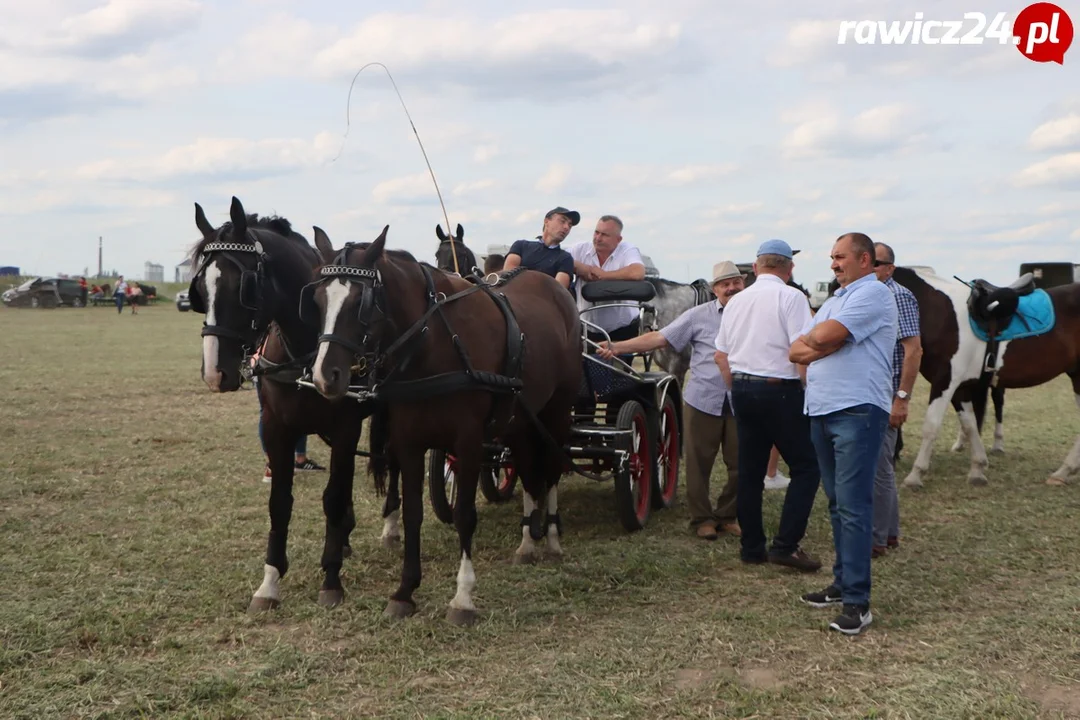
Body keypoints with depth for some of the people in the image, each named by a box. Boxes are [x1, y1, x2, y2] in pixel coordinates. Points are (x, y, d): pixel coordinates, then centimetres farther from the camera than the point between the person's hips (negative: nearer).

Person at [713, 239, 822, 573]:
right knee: (806, 467, 1)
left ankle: (751, 547, 16)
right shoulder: (791, 297, -9)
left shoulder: (736, 301, 11)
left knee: (750, 471, 11)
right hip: (779, 391, -7)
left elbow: (721, 355, 15)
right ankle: (785, 544, -7)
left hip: (741, 389, 7)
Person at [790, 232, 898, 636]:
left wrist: (812, 339, 4)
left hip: (857, 411, -9)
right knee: (837, 504, 13)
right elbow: (797, 352, 13)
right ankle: (843, 582, 21)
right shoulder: (835, 301, 23)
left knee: (852, 506, -10)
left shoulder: (873, 293, -6)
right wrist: (824, 344, -6)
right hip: (822, 412, 9)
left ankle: (857, 601, -9)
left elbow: (824, 337, -19)